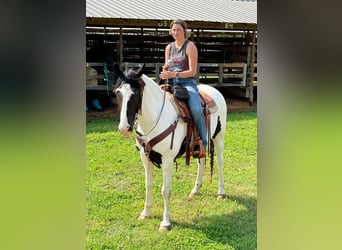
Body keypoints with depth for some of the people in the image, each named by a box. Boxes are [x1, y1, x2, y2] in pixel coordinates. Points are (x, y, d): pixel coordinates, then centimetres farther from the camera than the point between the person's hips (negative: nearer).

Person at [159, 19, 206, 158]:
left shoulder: (190, 46, -1)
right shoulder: (169, 48, 16)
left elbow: (192, 71, -9)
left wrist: (174, 74, -19)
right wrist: (165, 74, -1)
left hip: (187, 83, -5)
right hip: (171, 83, 6)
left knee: (196, 110, -29)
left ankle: (202, 145, -15)